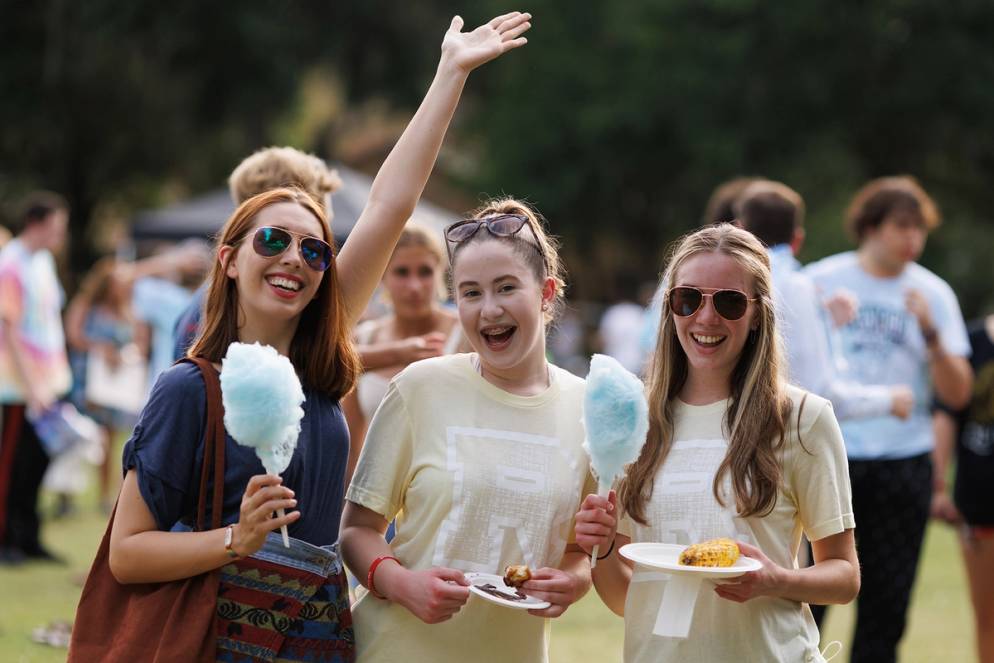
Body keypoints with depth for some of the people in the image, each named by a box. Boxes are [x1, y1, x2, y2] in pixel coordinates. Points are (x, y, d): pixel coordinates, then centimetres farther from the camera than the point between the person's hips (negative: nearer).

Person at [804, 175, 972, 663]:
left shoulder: (932, 294, 5)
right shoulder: (819, 282, 1)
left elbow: (957, 395, -1)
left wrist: (931, 334, -13)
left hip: (904, 463, 2)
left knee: (887, 600, 3)